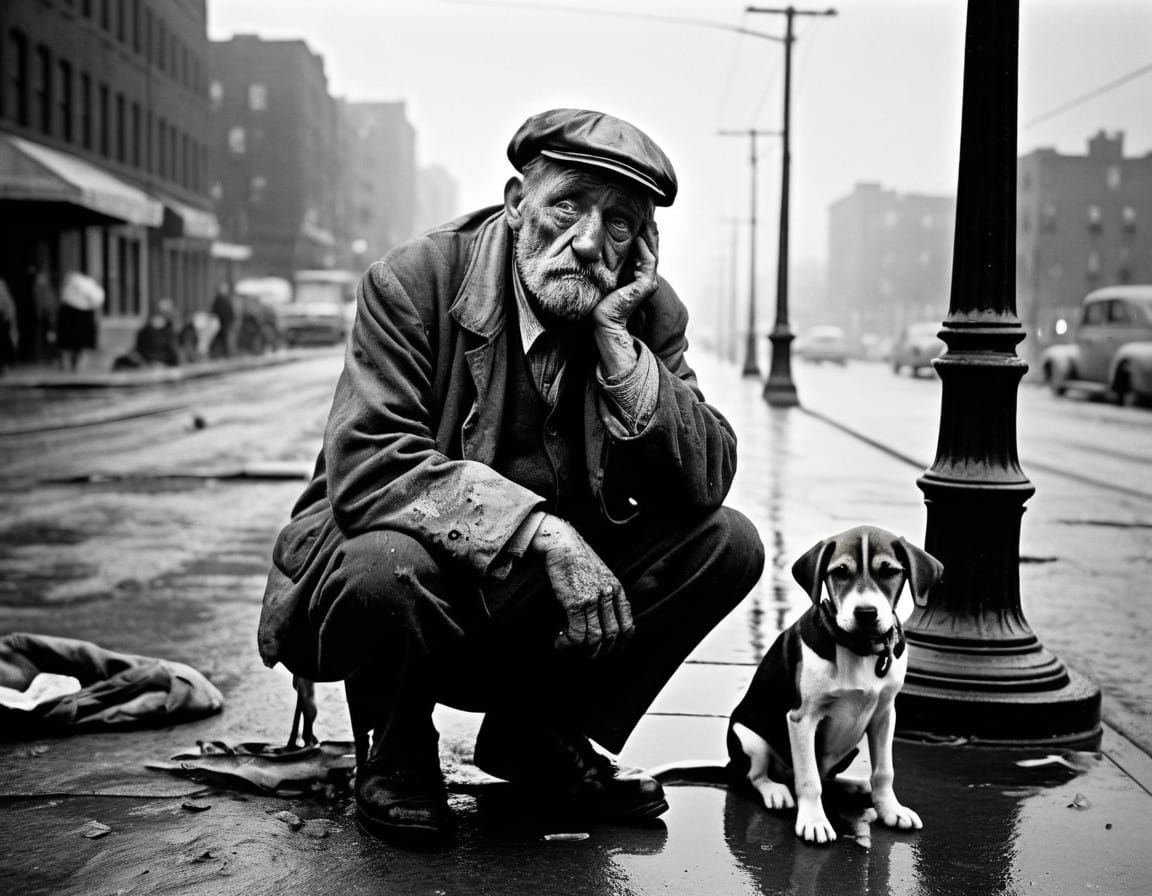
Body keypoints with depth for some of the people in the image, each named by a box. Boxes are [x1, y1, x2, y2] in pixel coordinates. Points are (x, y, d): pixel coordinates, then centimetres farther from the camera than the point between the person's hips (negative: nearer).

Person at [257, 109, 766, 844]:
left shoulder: (648, 312, -5)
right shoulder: (416, 281, -18)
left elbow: (708, 482, -12)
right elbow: (366, 467, -29)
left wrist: (617, 341, -23)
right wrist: (542, 530, -37)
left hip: (552, 589, 5)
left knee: (729, 544, -11)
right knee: (385, 566, -38)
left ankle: (538, 736, 7)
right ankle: (396, 756, -2)